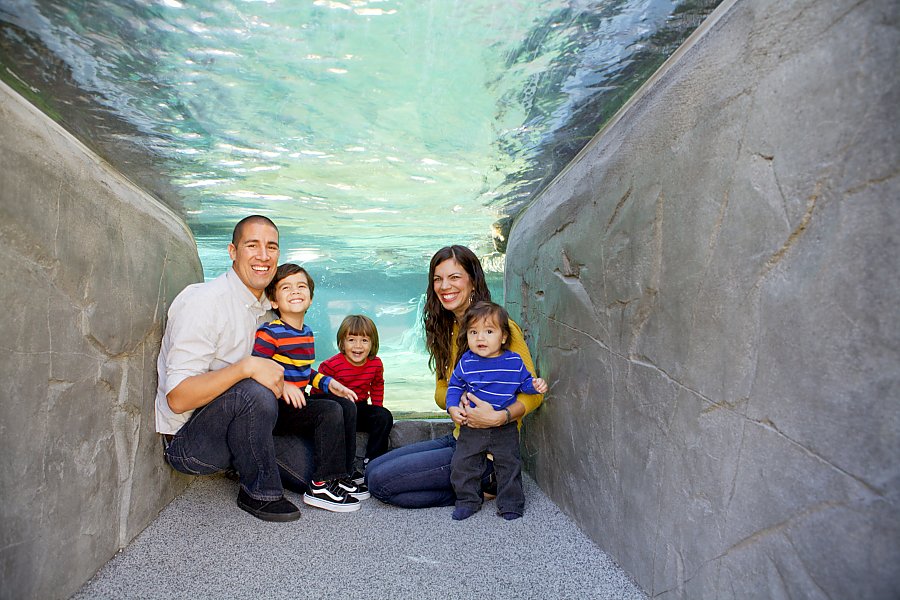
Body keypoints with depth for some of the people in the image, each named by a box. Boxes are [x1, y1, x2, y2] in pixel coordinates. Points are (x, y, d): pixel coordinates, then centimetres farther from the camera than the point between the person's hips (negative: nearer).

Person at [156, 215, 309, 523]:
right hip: (186, 441, -7)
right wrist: (247, 367, -36)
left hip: (233, 424, 8)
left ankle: (242, 463, 19)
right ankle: (259, 494, -13)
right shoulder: (203, 302, -21)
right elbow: (177, 398, -27)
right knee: (254, 393, -35)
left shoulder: (264, 306, 6)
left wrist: (281, 380, 1)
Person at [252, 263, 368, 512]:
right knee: (329, 411, -23)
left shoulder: (307, 333, 13)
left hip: (298, 403, 9)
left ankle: (341, 475, 8)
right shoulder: (269, 333, -14)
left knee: (347, 405, 1)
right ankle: (322, 486, -16)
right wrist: (282, 385, -33)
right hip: (274, 408, -9)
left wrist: (329, 383, 9)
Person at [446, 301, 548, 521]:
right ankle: (468, 500, 25)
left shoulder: (514, 361, -6)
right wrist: (452, 407, -7)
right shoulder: (466, 362, -7)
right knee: (463, 463, 5)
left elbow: (524, 382, 9)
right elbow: (454, 385, 7)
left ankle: (511, 504, 25)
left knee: (509, 465, 7)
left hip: (505, 428, -1)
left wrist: (536, 384, -11)